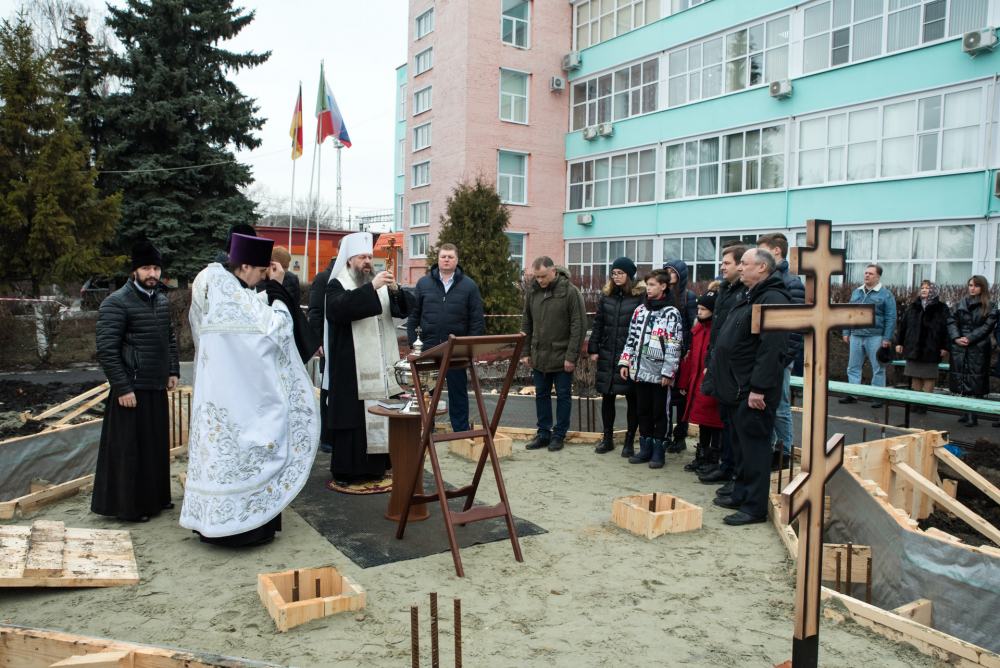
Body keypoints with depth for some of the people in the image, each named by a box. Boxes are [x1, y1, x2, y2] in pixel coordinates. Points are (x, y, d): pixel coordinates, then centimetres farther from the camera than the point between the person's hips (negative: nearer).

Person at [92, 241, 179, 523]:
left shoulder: (161, 300, 11)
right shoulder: (117, 303, -12)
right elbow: (107, 350, -16)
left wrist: (173, 371, 12)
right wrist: (122, 388, -18)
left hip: (157, 387, 8)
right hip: (132, 388, -8)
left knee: (157, 444, 15)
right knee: (129, 447, 1)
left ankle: (155, 497, 30)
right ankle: (127, 507, 14)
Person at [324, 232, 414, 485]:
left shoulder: (380, 283, 16)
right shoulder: (337, 285, 1)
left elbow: (405, 309, 6)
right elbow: (339, 308, -22)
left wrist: (395, 290, -14)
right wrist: (371, 288, -27)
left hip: (380, 367, 5)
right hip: (350, 368, -5)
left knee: (380, 416, 3)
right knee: (351, 417, -4)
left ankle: (375, 466, 13)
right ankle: (344, 471, 6)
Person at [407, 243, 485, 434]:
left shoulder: (469, 286, 3)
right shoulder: (423, 283, 7)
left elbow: (477, 320, 1)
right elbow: (413, 315, 8)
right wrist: (413, 343, 0)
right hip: (428, 348, 1)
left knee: (458, 392, 8)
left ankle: (462, 432, 20)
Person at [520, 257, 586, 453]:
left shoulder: (570, 292, -12)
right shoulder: (532, 291, 4)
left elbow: (579, 326, -12)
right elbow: (526, 324, 12)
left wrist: (571, 356, -15)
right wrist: (525, 352, 7)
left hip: (561, 356, -5)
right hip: (539, 356, 5)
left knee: (563, 396, 6)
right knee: (541, 395, 12)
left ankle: (559, 435, 17)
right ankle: (543, 434, 23)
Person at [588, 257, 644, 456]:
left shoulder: (641, 296, -5)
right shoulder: (606, 295, 10)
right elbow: (598, 324, 12)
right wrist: (593, 349, 6)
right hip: (607, 355, 4)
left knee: (632, 398, 5)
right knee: (607, 396, 10)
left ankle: (629, 442, 17)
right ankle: (608, 438, 23)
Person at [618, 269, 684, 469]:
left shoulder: (671, 313, -7)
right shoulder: (640, 310, 12)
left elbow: (674, 346, -11)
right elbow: (632, 338, 16)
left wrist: (668, 372, -15)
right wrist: (624, 362, 10)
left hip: (660, 375, -6)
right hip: (640, 371, 6)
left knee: (660, 413, 4)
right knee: (644, 411, 13)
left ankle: (658, 451, 14)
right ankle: (645, 448, 23)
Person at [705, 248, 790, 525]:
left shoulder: (772, 299, -16)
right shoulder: (747, 298, 18)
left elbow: (772, 349, -24)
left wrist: (758, 388, -26)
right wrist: (715, 373, 21)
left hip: (753, 392, -10)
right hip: (736, 388, 11)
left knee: (754, 446, -3)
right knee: (740, 445, 17)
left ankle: (754, 507, 6)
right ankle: (740, 495, 29)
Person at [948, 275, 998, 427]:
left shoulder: (990, 306, 4)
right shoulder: (960, 304, 14)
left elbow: (988, 326, -5)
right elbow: (952, 321, 7)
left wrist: (970, 338, -14)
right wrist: (956, 338, -10)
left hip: (978, 349, -3)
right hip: (959, 349, 3)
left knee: (975, 381, -5)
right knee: (960, 378, 3)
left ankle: (971, 416, -3)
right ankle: (966, 413, 12)